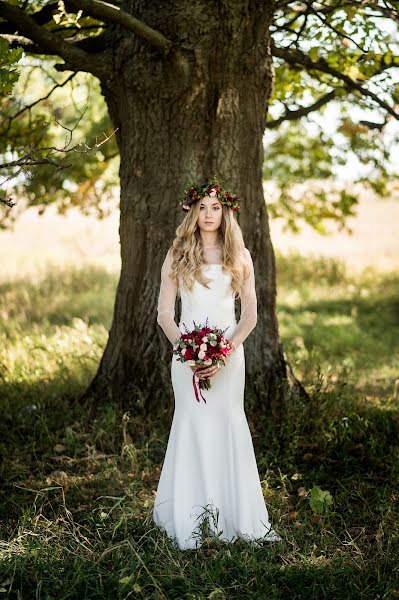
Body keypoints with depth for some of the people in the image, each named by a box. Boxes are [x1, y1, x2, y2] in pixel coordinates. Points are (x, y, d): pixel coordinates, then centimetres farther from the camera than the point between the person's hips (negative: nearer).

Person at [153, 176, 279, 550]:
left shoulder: (239, 256, 7)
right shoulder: (177, 255, 6)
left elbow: (250, 314, 5)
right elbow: (164, 313, 3)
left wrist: (226, 349, -10)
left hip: (229, 351, 1)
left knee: (229, 426, -2)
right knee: (192, 426, -4)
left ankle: (236, 517, 5)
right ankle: (189, 523, 1)